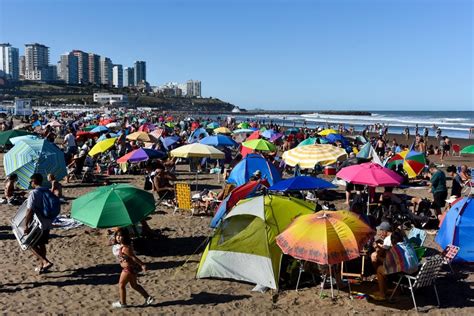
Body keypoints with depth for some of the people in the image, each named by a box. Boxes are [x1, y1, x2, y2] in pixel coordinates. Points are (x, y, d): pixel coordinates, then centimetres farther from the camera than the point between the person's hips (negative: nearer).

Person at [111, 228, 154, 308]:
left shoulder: (125, 248, -27)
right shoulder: (120, 245, 3)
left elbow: (133, 257, -26)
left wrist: (142, 265, -24)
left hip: (129, 268, -10)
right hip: (132, 268, 10)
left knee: (121, 285, 8)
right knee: (134, 285, 20)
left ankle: (122, 303, 24)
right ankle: (148, 297, 27)